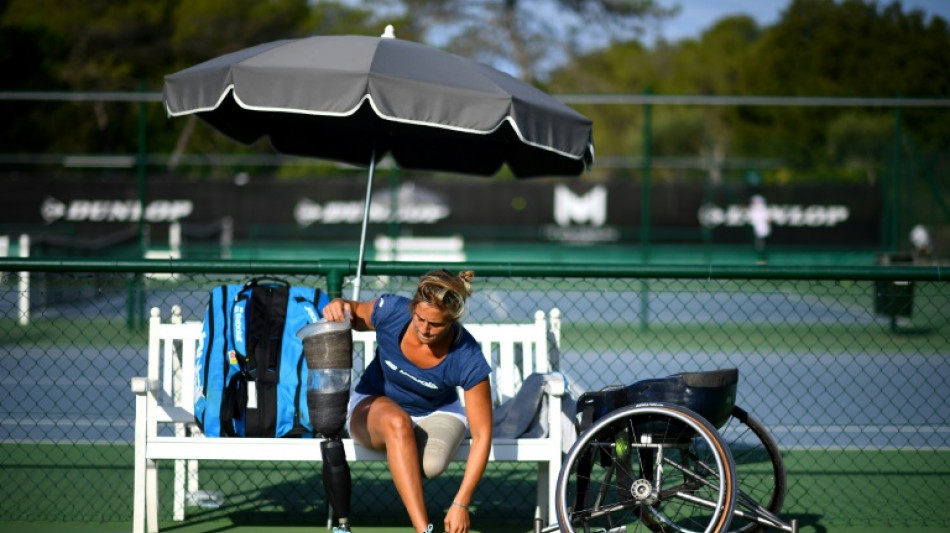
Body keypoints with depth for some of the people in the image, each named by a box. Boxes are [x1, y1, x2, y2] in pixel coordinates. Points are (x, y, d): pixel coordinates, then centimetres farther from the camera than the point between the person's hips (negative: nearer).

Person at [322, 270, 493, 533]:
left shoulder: (468, 359, -28)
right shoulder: (391, 311, -24)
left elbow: (482, 436, -23)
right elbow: (356, 316, 2)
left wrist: (461, 504, -28)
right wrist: (339, 306, -24)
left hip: (438, 413, -1)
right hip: (375, 404, 1)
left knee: (432, 463, -37)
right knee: (397, 423, -39)